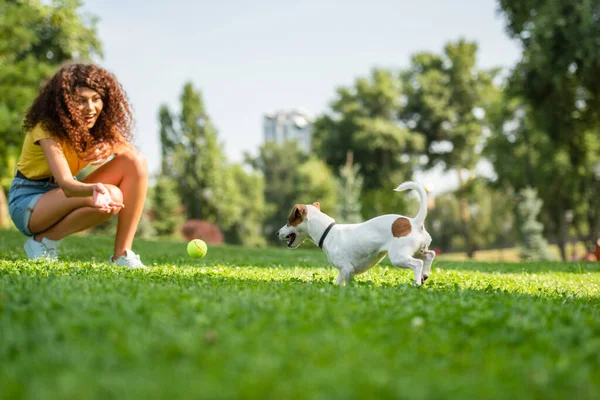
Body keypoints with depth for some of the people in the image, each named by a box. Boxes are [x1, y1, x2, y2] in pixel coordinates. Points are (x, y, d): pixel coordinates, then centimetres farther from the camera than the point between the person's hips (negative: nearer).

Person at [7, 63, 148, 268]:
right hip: (27, 201, -6)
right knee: (112, 196, -32)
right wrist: (95, 189, -61)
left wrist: (110, 146, -34)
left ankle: (122, 254, -16)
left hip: (62, 195, 7)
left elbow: (133, 154, -12)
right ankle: (43, 241, -12)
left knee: (137, 162, -16)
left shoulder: (100, 124, -6)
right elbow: (66, 183, -39)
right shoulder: (47, 128, -25)